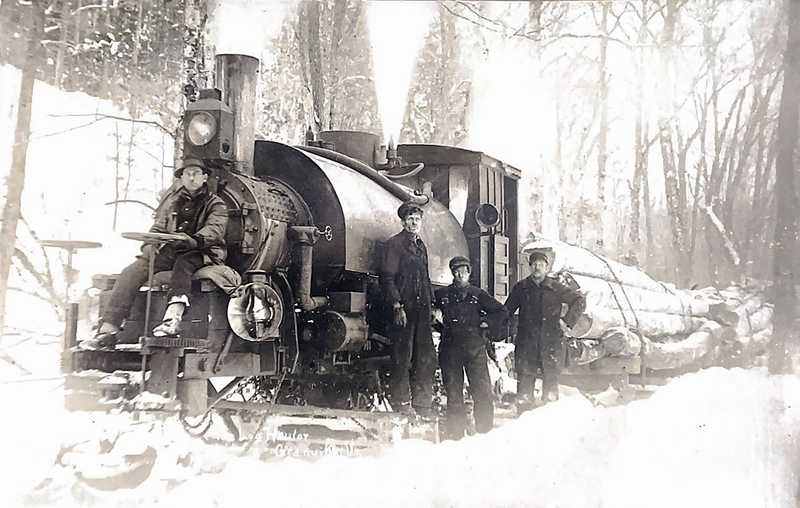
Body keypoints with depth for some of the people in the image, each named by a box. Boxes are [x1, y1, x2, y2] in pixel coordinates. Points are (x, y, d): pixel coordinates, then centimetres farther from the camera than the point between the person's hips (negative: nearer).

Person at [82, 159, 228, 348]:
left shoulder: (215, 204, 7)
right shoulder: (172, 202, 22)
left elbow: (214, 231, -12)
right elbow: (158, 228, 18)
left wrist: (193, 240, -33)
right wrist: (149, 244, -7)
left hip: (200, 254, -4)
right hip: (170, 251, 4)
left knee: (183, 263, -40)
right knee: (131, 272, -20)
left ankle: (173, 317, -57)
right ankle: (108, 330, -29)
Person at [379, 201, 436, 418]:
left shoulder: (421, 246, 21)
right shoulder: (394, 244, -2)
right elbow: (387, 278, -9)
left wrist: (432, 305, 17)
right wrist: (397, 306, -17)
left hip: (421, 310, 7)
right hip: (403, 309, -7)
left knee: (426, 358, 6)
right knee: (402, 357, -3)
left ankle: (422, 406, 12)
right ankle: (401, 403, 4)